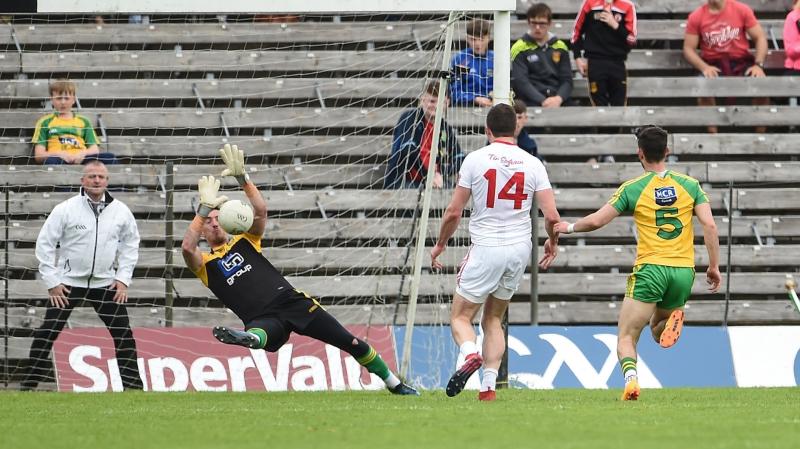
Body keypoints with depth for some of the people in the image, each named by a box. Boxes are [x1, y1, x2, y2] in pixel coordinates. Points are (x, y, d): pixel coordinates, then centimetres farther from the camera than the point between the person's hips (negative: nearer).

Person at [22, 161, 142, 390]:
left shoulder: (121, 211, -1)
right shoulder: (65, 209, -10)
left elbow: (131, 244, 11)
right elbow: (45, 243, -5)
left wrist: (123, 278, 2)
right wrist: (52, 282, -7)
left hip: (106, 283, 2)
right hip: (68, 283, -2)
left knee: (123, 334, 0)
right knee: (46, 334, -5)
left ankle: (133, 384, 11)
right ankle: (29, 384, 1)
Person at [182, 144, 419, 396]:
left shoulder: (245, 241, 16)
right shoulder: (205, 263, 9)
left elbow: (260, 210, -2)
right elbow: (187, 247, -15)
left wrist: (242, 177, -13)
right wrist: (204, 207, -19)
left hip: (291, 300, 3)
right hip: (262, 319, -3)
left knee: (351, 343, 2)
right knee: (259, 335, -44)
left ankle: (394, 384, 15)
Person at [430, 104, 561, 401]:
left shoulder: (475, 159, -6)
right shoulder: (533, 164, 1)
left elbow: (453, 212, -3)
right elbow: (551, 216, -3)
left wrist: (440, 244, 14)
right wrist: (552, 243, 18)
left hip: (486, 249, -4)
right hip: (520, 249, 4)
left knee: (461, 317, 5)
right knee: (493, 320, 18)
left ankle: (470, 355, -27)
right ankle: (489, 385, 7)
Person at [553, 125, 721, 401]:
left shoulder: (632, 189, 0)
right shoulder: (690, 185, 6)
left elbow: (596, 221, -1)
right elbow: (709, 226, -2)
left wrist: (569, 227, 19)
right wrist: (714, 266, 5)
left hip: (650, 269, -3)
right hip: (684, 271, 3)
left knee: (626, 337, 1)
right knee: (658, 332, 24)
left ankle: (630, 378, -29)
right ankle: (672, 318, -12)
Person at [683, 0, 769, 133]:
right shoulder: (696, 17, 2)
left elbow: (760, 37, 3)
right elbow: (688, 49, 1)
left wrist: (758, 65, -14)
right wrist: (704, 67, -18)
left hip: (741, 62, 1)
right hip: (713, 66, -1)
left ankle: (760, 135, -10)